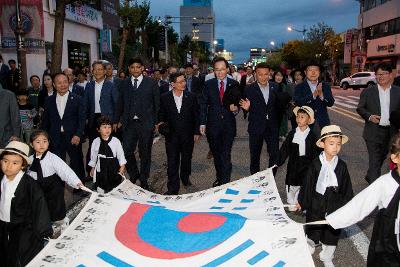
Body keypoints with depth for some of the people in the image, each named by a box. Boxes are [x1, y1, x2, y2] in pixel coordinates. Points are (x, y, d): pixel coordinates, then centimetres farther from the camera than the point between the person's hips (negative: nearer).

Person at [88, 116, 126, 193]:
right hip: (101, 169, 1)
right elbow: (93, 156, 6)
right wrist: (92, 168, 12)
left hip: (114, 169, -1)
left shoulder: (116, 141, -10)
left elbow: (121, 155, -2)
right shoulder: (96, 142, -6)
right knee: (100, 191, 13)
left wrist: (122, 167, -4)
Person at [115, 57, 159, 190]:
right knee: (126, 151, -2)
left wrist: (156, 122, -3)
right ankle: (133, 175, 23)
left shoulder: (151, 83, 1)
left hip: (146, 124, -2)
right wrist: (117, 121, 10)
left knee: (145, 153, 7)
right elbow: (120, 103, 13)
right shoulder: (124, 83, 9)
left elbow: (157, 104, 1)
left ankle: (143, 180, 24)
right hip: (129, 123, 2)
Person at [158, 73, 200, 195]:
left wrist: (196, 132, 1)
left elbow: (196, 115, 2)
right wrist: (161, 124, -12)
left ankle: (185, 178, 42)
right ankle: (173, 188, 6)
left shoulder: (191, 97, -2)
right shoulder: (165, 98, -3)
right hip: (172, 135, -1)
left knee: (186, 159, 17)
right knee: (172, 162, -2)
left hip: (188, 134, 1)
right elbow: (161, 115, 7)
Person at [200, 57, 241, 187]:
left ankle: (225, 182, -4)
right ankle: (219, 178, 29)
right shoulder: (209, 84, 2)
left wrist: (236, 108, -13)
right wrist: (202, 123, -1)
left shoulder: (234, 84, 1)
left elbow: (238, 102, 10)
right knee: (216, 154, 13)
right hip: (213, 125, 2)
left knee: (225, 155, -10)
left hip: (229, 124, -2)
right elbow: (204, 104, 3)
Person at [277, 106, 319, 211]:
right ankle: (292, 204, 24)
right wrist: (279, 162, -2)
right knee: (292, 184, 7)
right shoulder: (292, 133, 0)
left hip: (306, 164, -2)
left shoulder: (312, 136, -4)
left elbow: (316, 152, -1)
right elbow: (285, 148, 2)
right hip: (293, 162, 2)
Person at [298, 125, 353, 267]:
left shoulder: (341, 166, -8)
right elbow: (307, 184, -6)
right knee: (312, 230, 17)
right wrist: (302, 201, 0)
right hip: (316, 204, -1)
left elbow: (347, 188, 1)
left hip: (335, 206, 1)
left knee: (332, 232, 15)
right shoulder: (316, 164, -13)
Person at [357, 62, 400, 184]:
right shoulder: (368, 91, -2)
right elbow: (360, 108, 2)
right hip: (374, 132, -3)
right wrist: (369, 116, -16)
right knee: (375, 160, -6)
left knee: (381, 158, 21)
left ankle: (369, 177, 44)